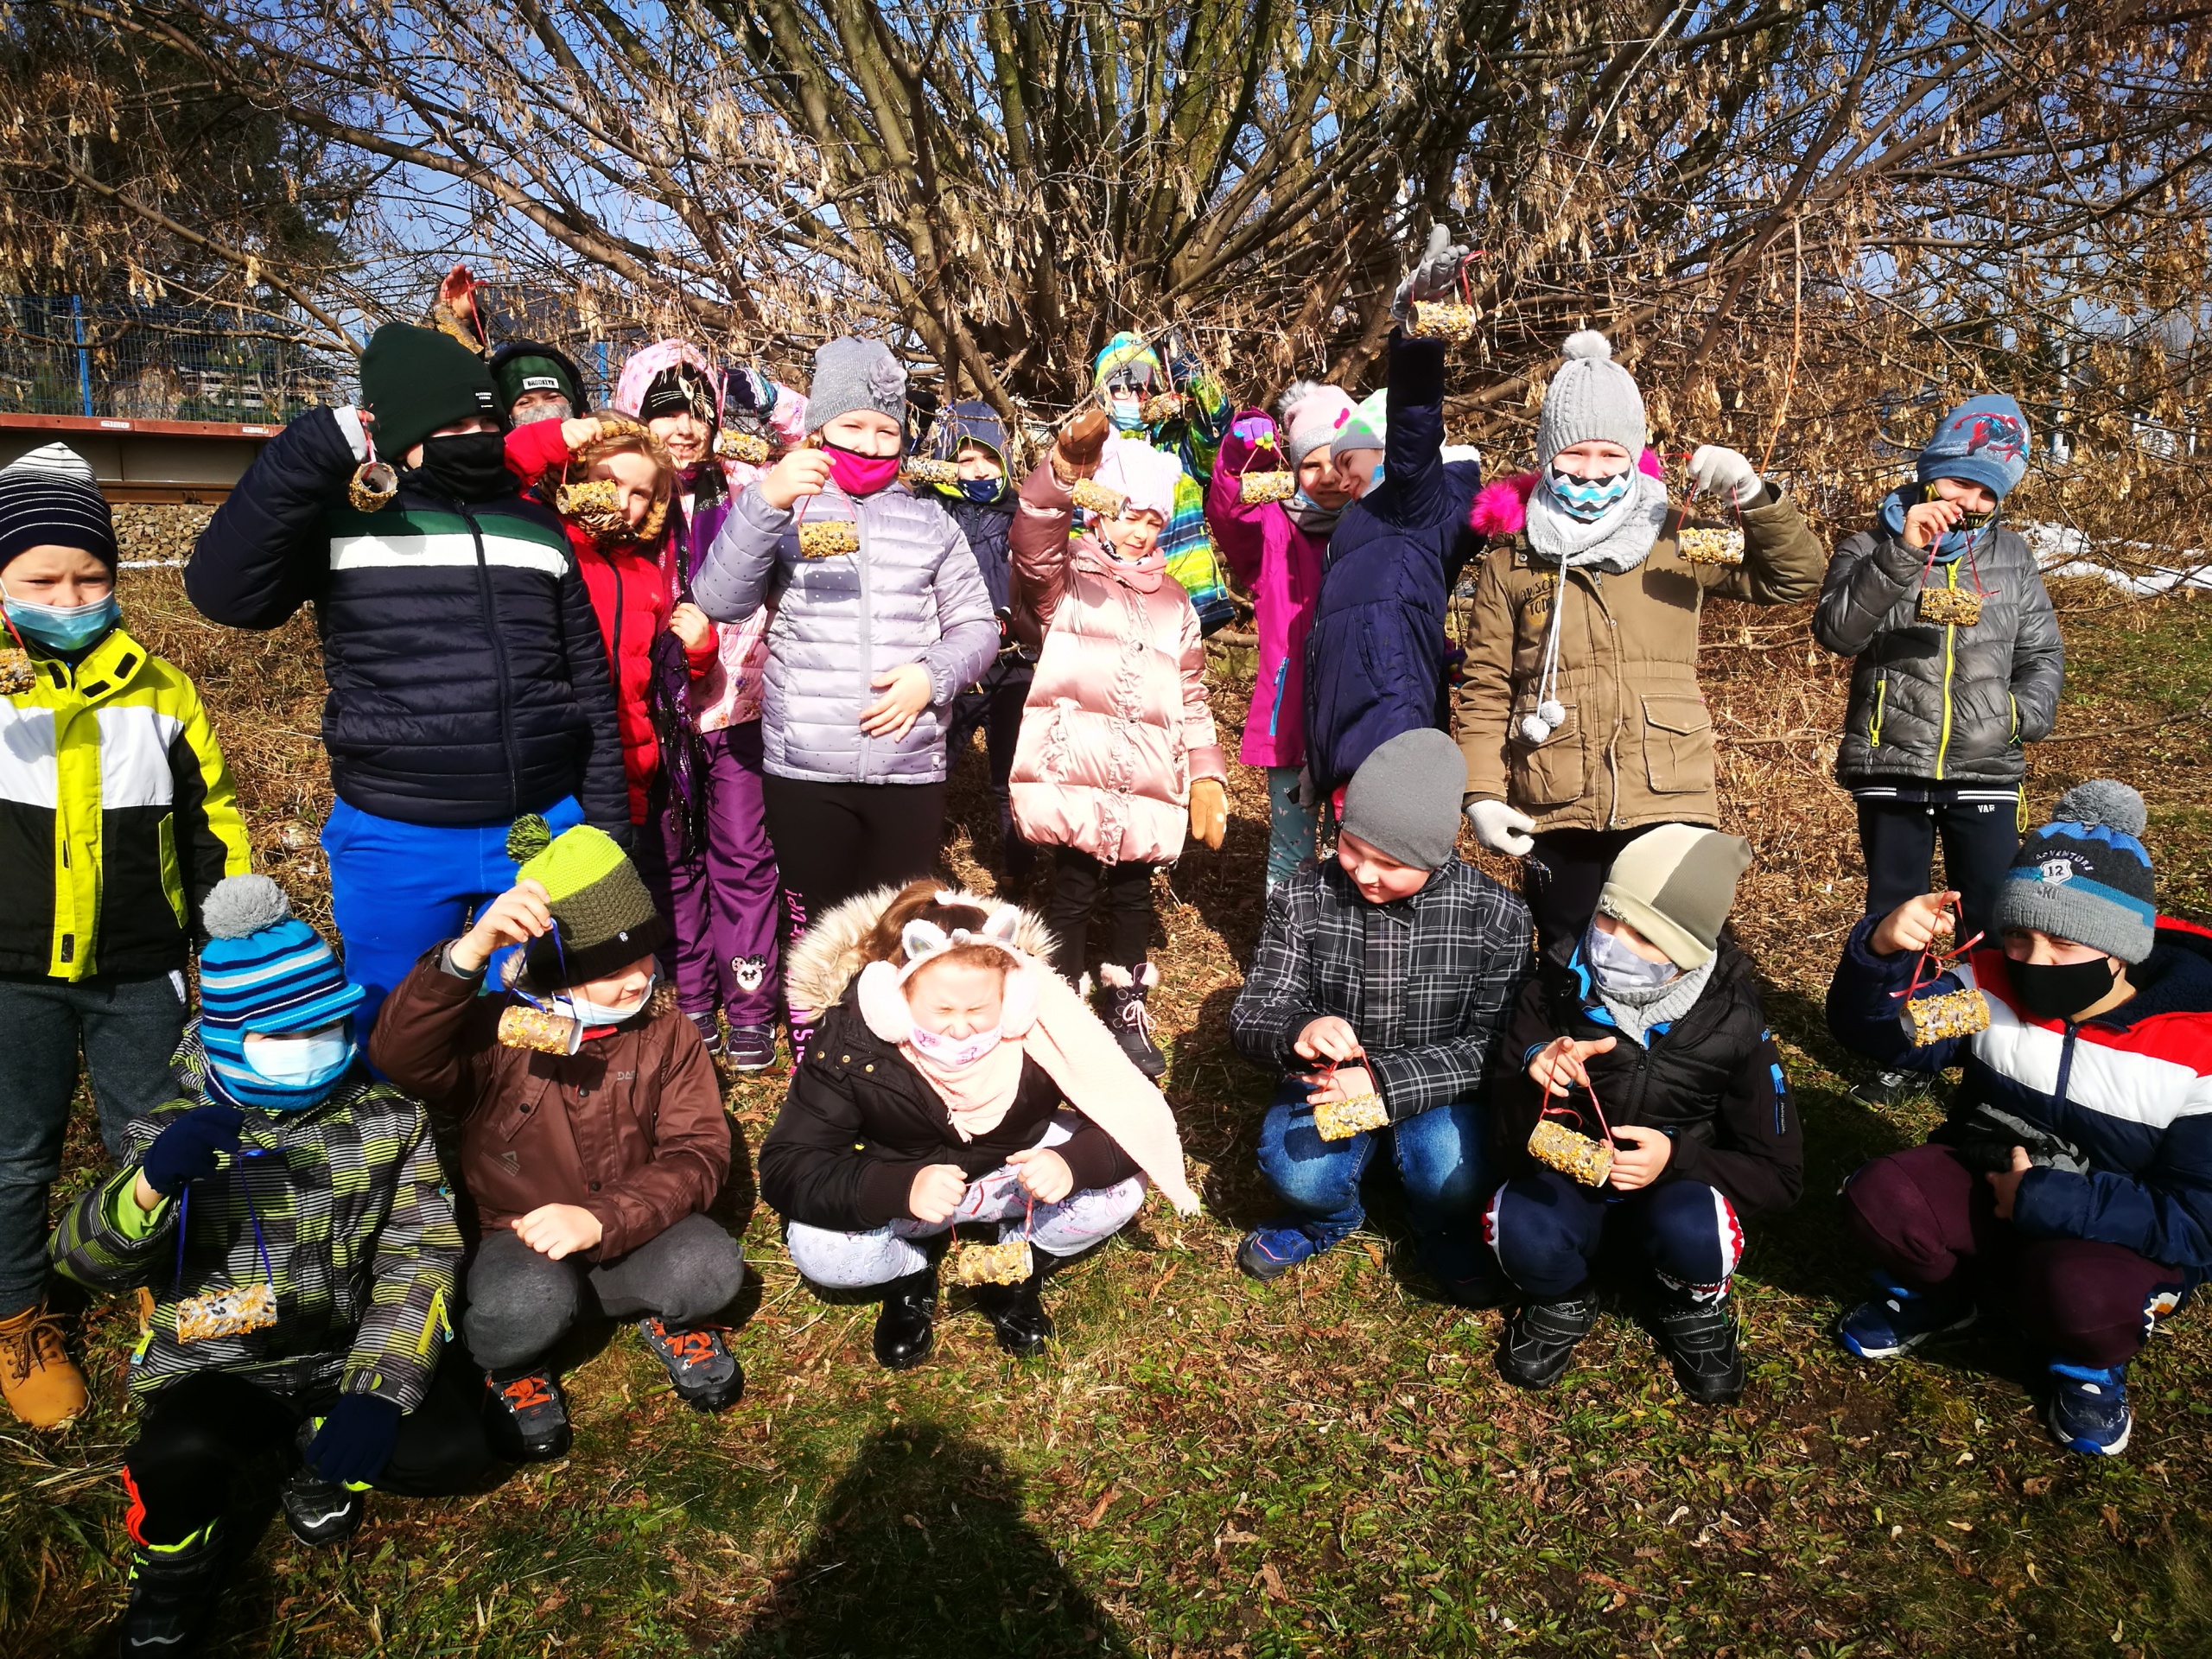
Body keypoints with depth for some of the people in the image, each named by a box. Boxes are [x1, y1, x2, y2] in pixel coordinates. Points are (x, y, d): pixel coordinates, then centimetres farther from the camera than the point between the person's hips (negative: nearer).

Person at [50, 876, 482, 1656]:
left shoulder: (390, 1120, -2)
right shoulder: (176, 1132, -2)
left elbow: (421, 1257, -7)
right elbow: (84, 1262, -12)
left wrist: (378, 1389, -22)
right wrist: (151, 1183, -35)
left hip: (349, 1355, 1)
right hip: (219, 1369, -1)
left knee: (450, 1450, -24)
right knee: (179, 1449, -35)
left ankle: (321, 1455, 12)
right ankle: (177, 1569, 3)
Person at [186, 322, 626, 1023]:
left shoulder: (537, 527, 9)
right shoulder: (339, 519, 0)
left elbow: (590, 683, 11)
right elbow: (225, 591, -16)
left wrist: (607, 827, 8)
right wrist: (317, 452, -18)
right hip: (394, 843, -2)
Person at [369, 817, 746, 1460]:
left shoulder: (668, 1032, -4)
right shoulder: (497, 1030, -10)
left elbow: (698, 1152, -12)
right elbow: (397, 1058, -30)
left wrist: (602, 1219, -29)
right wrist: (469, 952, -46)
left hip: (633, 1238, 2)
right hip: (519, 1242, -1)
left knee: (711, 1266, -30)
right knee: (526, 1303, -36)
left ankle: (666, 1315, 8)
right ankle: (515, 1358, 3)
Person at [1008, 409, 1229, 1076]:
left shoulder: (1174, 602, 19)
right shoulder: (1065, 576, 4)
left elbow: (1192, 695, 19)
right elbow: (1033, 541, -20)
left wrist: (1206, 773, 8)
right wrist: (1061, 472, -39)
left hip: (1148, 782, 4)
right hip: (1074, 771, -4)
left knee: (1132, 894, 11)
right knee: (1073, 890, -1)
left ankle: (1128, 1011, 27)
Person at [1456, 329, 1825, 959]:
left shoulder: (1677, 541, 5)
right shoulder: (1511, 559, 4)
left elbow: (1792, 578, 3)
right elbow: (1486, 689, 3)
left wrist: (1752, 497, -14)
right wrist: (1482, 794, -5)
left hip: (1668, 807, 0)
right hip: (1557, 815, 0)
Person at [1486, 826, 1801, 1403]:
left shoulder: (1733, 1025, -15)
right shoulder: (1555, 992, -16)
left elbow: (1779, 1176, -6)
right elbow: (1511, 1142, -9)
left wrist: (1679, 1159, -25)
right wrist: (1533, 1082, -32)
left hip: (1676, 1191, 0)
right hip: (1565, 1188, 0)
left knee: (1693, 1231, -35)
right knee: (1521, 1230, -34)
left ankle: (1694, 1307, 3)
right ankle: (1562, 1301, 3)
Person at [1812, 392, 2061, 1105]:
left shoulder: (2012, 554, 7)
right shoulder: (1873, 546, -1)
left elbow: (2043, 655, 13)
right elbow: (1836, 631, -19)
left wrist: (2027, 714, -5)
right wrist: (1901, 554, -27)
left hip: (1985, 774, 2)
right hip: (1891, 772, -1)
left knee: (1995, 921, 5)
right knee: (1893, 917, 10)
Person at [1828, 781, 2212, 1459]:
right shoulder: (1993, 985, -10)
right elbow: (1874, 1031, -17)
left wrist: (2044, 1200, -25)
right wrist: (1883, 951, -38)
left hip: (2117, 1239, -3)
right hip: (1981, 1191, 3)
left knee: (2077, 1292, -36)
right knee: (1879, 1198, -26)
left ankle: (2088, 1360, 3)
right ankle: (1940, 1293, 9)